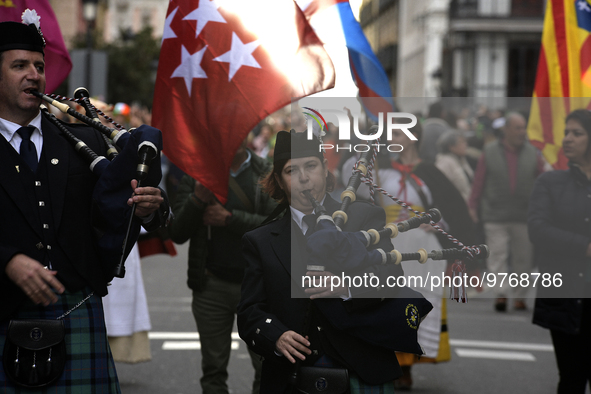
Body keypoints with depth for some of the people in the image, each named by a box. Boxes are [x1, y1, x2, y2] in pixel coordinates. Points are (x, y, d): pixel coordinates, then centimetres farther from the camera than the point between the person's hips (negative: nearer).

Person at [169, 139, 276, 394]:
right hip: (211, 285, 2)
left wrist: (229, 218, -16)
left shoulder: (267, 174, 1)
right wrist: (197, 199, -17)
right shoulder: (197, 174, 5)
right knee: (214, 370, 8)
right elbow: (177, 233, -1)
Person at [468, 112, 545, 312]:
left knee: (523, 258, 5)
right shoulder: (490, 152, 3)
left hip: (524, 216, 2)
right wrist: (473, 207, 1)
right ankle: (500, 293, -10)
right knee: (497, 256, -8)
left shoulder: (532, 153, 6)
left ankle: (519, 297, 13)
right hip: (495, 216, -1)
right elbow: (478, 182, 4)